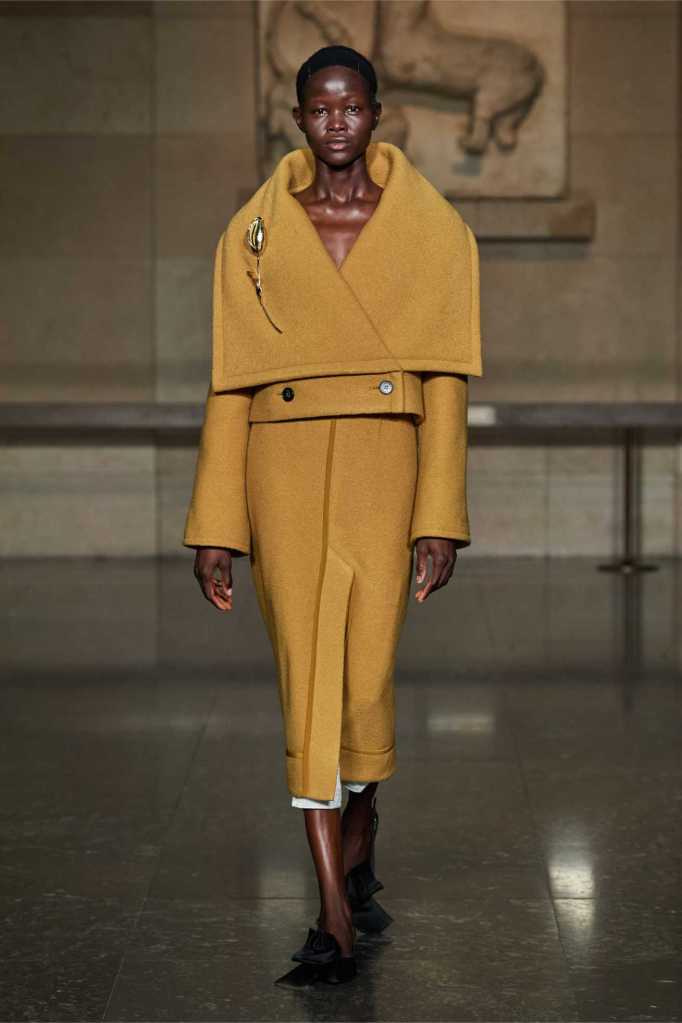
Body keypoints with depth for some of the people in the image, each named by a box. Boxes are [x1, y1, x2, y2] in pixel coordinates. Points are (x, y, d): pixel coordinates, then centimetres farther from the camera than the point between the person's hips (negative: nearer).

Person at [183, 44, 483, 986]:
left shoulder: (433, 230, 5)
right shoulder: (254, 235, 8)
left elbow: (445, 381, 2)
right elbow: (230, 386, 8)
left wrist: (440, 517, -5)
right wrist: (214, 527, 4)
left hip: (384, 459, -1)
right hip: (281, 462, 1)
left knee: (364, 679, -5)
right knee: (307, 682, -3)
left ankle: (357, 849, 26)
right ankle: (336, 913, 1)